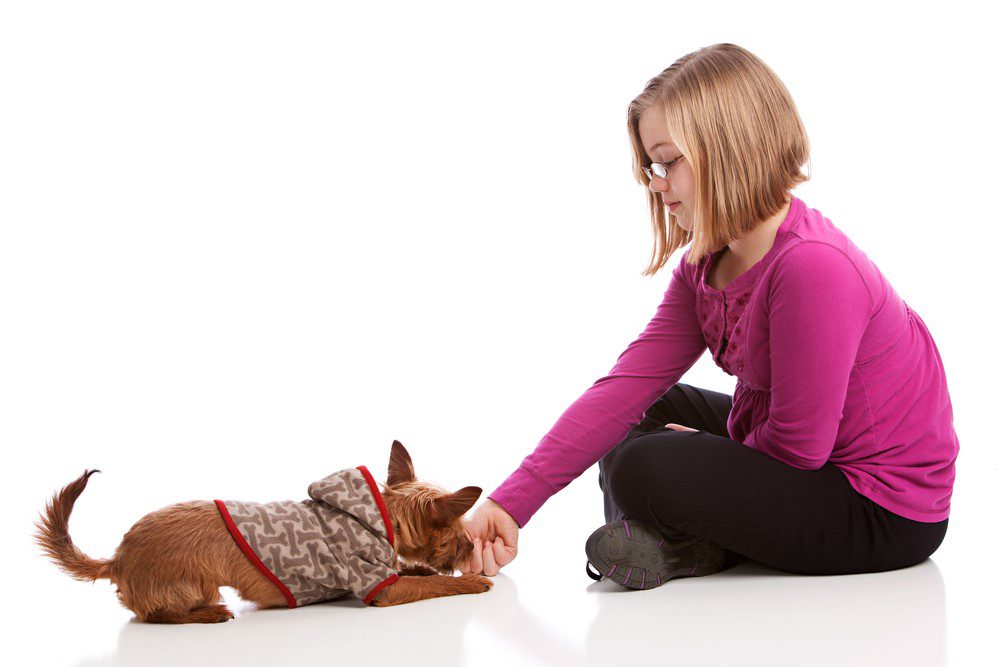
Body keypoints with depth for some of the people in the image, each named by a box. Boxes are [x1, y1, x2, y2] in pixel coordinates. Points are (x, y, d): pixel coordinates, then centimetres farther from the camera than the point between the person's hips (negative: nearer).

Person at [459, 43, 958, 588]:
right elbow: (624, 387, -6)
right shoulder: (705, 267, 1)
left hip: (886, 513, -9)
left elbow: (798, 445, -23)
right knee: (643, 413, 14)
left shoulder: (813, 266, -28)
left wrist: (709, 458, -2)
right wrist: (508, 505, -14)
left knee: (647, 471, -23)